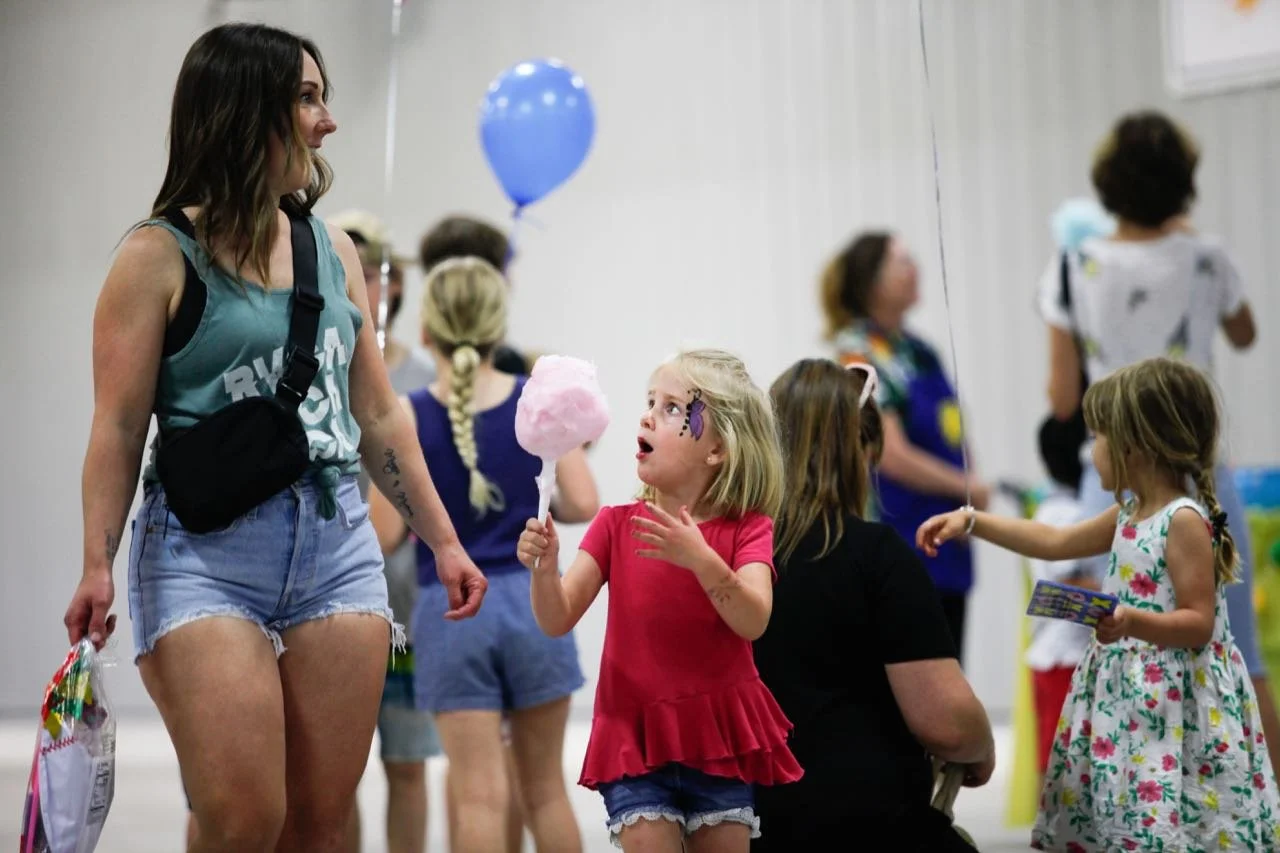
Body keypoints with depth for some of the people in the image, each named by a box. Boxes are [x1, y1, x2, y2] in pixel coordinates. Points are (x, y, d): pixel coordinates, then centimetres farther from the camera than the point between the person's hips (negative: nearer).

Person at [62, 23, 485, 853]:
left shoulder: (335, 251, 13)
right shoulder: (161, 257, -3)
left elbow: (379, 417, 18)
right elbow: (119, 429, -7)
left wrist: (444, 540, 16)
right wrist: (97, 565, -18)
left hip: (337, 544, 5)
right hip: (205, 555, -5)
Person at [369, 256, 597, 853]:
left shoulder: (407, 417, -6)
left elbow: (386, 534, -8)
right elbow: (583, 504, -6)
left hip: (450, 608, -2)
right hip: (530, 598, 2)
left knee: (479, 797, -1)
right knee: (546, 789, 13)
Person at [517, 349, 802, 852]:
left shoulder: (746, 530, -2)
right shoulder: (616, 525, 3)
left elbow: (753, 621, -19)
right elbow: (558, 621, -4)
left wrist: (700, 560, -34)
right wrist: (545, 567, -24)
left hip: (718, 740, 0)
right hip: (635, 739, 1)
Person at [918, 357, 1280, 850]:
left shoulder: (1185, 521, -15)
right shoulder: (1131, 514, 13)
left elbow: (1198, 624, -18)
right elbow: (1055, 542, 24)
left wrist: (1135, 623, -34)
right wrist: (972, 522, 22)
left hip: (1175, 704, -9)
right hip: (1128, 697, 9)